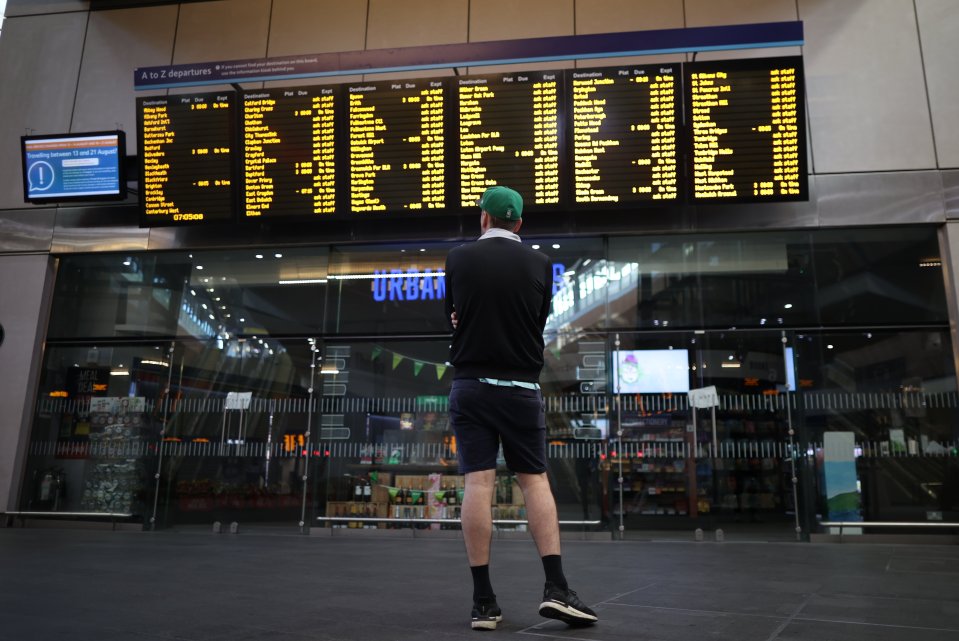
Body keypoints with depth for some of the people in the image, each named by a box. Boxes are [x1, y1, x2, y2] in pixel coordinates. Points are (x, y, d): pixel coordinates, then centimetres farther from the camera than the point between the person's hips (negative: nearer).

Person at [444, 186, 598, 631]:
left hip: (470, 385, 0)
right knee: (535, 480, 6)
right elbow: (539, 322, 10)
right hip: (521, 386, 0)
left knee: (478, 484, -2)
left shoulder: (458, 258, 1)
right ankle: (556, 588, -1)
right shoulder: (540, 264, 3)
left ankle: (483, 601, 1)